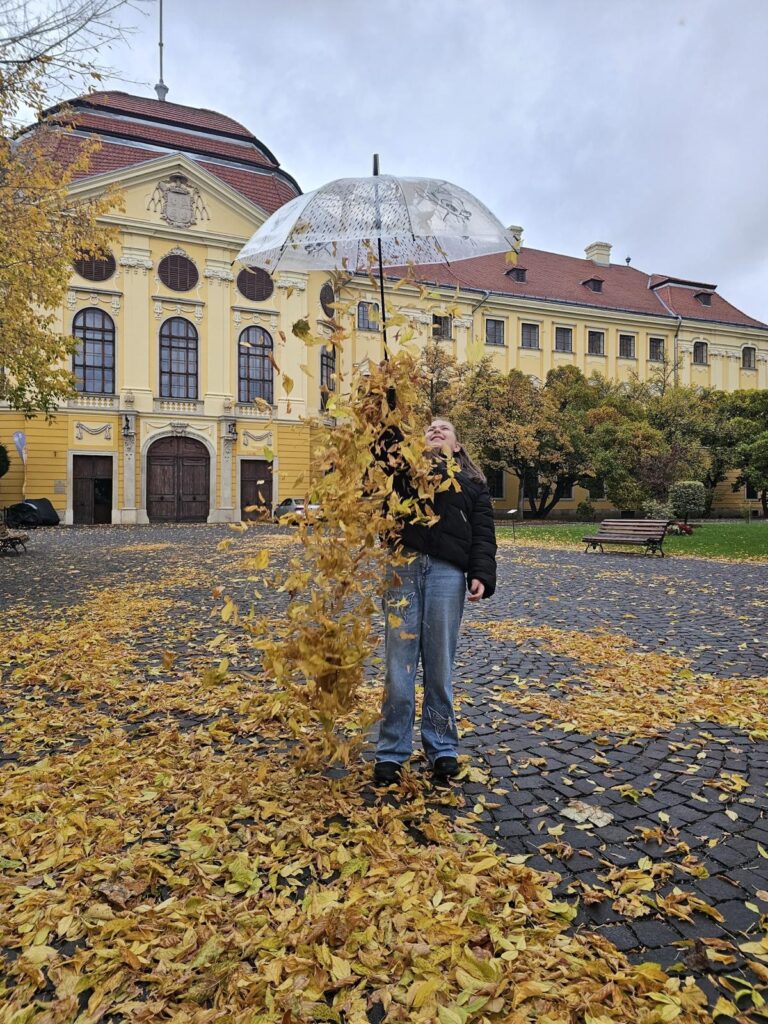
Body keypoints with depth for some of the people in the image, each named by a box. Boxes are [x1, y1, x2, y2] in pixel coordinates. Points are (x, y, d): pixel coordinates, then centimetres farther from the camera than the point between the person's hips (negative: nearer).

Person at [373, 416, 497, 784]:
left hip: (447, 573, 0)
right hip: (403, 565, 0)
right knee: (400, 659, 0)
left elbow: (483, 532, 10)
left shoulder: (473, 481, 21)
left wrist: (481, 574, -4)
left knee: (440, 663, 4)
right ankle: (391, 751, 10)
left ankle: (442, 748, 17)